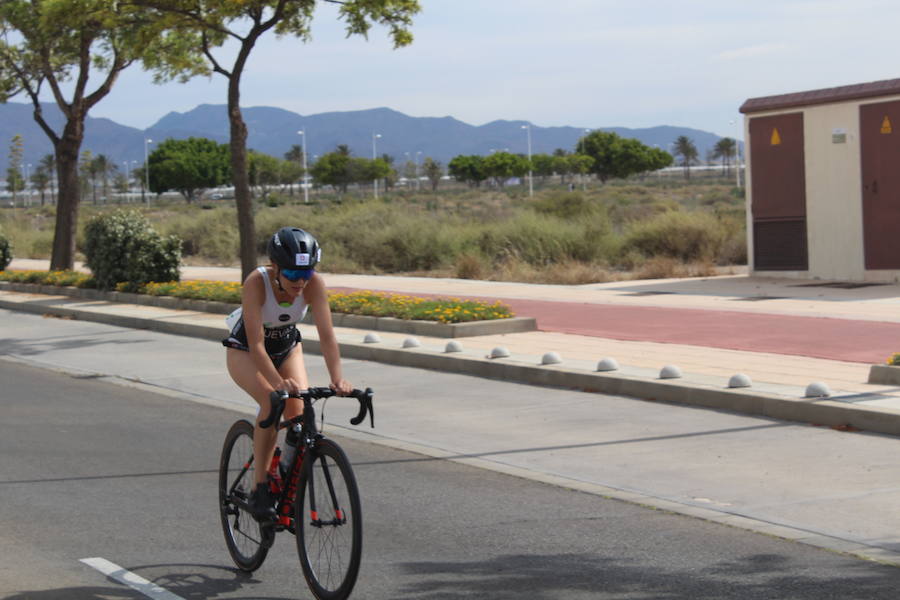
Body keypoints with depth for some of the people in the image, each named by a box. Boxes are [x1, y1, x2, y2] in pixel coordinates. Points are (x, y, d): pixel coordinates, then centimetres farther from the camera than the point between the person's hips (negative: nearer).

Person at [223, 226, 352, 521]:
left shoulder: (314, 283, -26)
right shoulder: (256, 283, -35)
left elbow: (327, 335, -30)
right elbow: (256, 344, -39)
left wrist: (337, 378, -44)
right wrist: (278, 382, -53)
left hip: (287, 347, 4)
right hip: (244, 350, -4)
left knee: (300, 410, -17)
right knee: (272, 401, -30)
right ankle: (260, 489, -21)